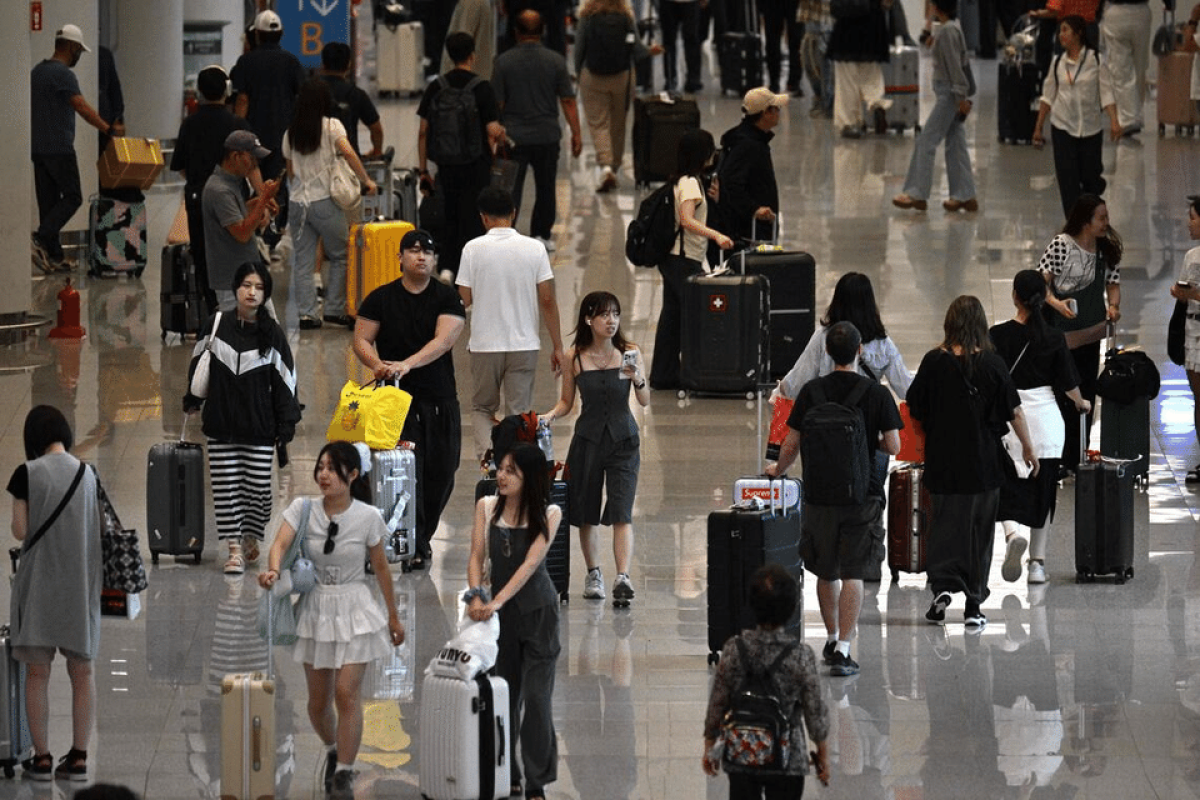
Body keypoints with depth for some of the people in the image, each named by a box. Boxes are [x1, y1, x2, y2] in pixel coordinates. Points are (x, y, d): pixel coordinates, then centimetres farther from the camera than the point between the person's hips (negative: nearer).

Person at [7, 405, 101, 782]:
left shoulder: (27, 474, -9)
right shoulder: (88, 476, 2)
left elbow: (20, 532, -5)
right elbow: (94, 531, 7)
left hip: (39, 582, -3)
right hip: (81, 583, 3)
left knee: (37, 671, 3)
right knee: (82, 670, 8)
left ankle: (41, 758, 0)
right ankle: (78, 757, 4)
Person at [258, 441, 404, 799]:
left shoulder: (368, 517, -10)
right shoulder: (303, 508, -7)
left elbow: (380, 568, 1)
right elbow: (280, 543, -22)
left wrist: (393, 616, 10)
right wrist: (273, 570, -45)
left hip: (353, 610, -3)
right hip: (315, 608, 3)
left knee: (347, 694, -11)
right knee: (318, 699, 12)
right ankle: (333, 752, 40)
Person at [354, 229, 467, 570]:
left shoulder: (447, 299, 2)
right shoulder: (381, 298, 4)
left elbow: (443, 340, -12)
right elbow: (361, 340, 3)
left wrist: (407, 364, -26)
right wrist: (377, 365, -19)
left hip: (440, 400, 2)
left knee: (441, 473, 5)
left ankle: (422, 538, 24)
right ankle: (415, 547, -10)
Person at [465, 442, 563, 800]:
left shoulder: (548, 513, -13)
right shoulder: (486, 506, -5)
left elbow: (531, 563, -22)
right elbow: (477, 556, -9)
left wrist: (496, 601, -33)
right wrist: (476, 595, -27)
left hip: (538, 611, -3)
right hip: (501, 611, 3)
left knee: (536, 697, -5)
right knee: (505, 694, 8)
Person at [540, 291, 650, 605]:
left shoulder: (629, 353, -2)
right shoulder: (574, 357, 0)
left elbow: (645, 402, -3)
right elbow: (566, 401, 9)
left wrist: (638, 379, -22)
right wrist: (550, 415, -10)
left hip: (623, 440, -2)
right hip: (588, 438, 2)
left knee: (621, 512, -14)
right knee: (585, 513, 9)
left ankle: (622, 577, -24)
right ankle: (593, 574, 28)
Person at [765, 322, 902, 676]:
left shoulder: (812, 392, -2)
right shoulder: (876, 394, -7)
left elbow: (792, 444, 1)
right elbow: (893, 446, -9)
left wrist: (779, 469, 21)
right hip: (861, 497, -2)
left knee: (826, 573, 17)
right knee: (852, 575, -1)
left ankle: (832, 640, 32)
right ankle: (843, 650, -9)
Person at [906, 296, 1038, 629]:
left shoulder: (934, 362, -8)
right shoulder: (991, 363, -9)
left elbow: (915, 410, 0)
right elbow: (1014, 410, -3)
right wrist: (1028, 447, 10)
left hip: (943, 461, 0)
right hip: (983, 462, 0)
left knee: (943, 524, 12)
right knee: (979, 530, 9)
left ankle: (942, 586, -10)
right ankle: (973, 607, 12)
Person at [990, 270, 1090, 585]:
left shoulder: (998, 335, -7)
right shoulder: (1054, 338, -4)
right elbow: (1068, 384, 1)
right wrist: (1081, 404, 22)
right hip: (1046, 415, 2)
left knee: (1009, 488, 2)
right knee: (1041, 490, 12)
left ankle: (1013, 534, -29)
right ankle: (1037, 562, 16)